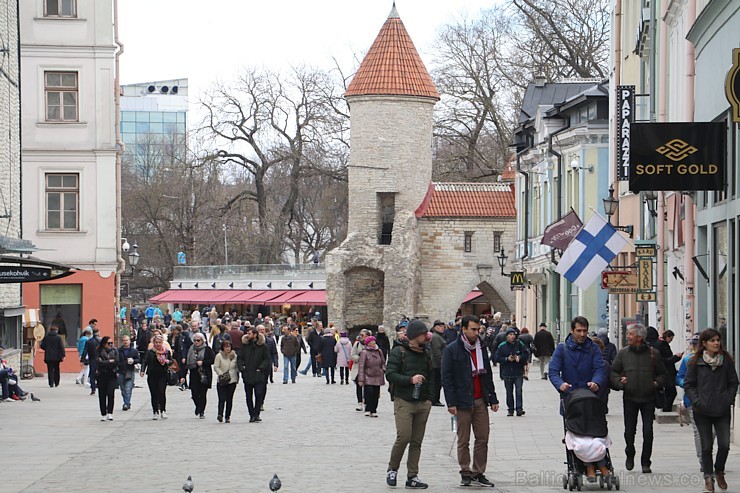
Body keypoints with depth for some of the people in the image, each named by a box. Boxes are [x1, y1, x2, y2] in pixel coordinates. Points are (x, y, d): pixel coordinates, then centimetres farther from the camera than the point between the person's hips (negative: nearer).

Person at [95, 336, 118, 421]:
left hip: (112, 376, 0)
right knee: (102, 395, 3)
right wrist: (110, 362, -8)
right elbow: (99, 363, -12)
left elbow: (116, 362, -4)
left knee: (110, 393, -14)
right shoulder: (99, 352, 1)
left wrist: (105, 363, -6)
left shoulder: (114, 351, 6)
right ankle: (103, 414, 12)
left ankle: (110, 413, -9)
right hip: (102, 376, 0)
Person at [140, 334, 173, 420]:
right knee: (154, 394, 2)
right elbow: (144, 361, -3)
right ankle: (155, 412, 10)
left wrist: (168, 361, -7)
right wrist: (142, 371, -18)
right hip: (152, 376, 0)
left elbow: (171, 361, 16)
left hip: (162, 375, 0)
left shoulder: (166, 352, 8)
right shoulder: (149, 352, 4)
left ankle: (163, 411, -5)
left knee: (162, 392, -13)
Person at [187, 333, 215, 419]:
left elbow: (213, 360, -6)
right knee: (194, 394, 1)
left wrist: (203, 362, -15)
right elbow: (187, 363, 10)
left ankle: (201, 412, 5)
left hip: (204, 375, -3)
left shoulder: (207, 349, 0)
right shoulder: (191, 350, 9)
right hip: (194, 375, 3)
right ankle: (198, 407, 30)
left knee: (202, 394, -4)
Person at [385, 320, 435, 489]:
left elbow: (431, 376, 22)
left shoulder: (425, 353, 16)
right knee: (404, 436, -15)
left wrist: (430, 398, 12)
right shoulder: (398, 352, -3)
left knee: (417, 441, 4)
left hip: (422, 404, 6)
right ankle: (392, 469, 5)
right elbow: (390, 374, -11)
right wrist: (410, 380, -20)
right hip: (403, 401, -6)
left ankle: (412, 477, 7)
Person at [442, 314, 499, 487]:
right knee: (463, 441, 2)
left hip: (480, 401, 5)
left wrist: (493, 399, 13)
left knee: (483, 438, 2)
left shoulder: (482, 348, 13)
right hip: (463, 402, -5)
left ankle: (478, 473, 10)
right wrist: (451, 403, -13)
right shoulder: (452, 350, -4)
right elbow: (446, 378, -6)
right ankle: (465, 474, 10)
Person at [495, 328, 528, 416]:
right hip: (507, 373, 1)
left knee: (519, 390, -12)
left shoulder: (519, 344, 2)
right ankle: (510, 409, 16)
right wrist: (507, 359, -14)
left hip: (518, 373, -1)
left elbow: (526, 354, 5)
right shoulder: (501, 346, 1)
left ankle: (519, 409, -13)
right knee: (509, 392, 7)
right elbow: (497, 358, -1)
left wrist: (520, 357, -14)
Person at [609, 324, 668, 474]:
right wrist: (619, 381, -9)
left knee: (648, 432, -4)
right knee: (629, 431, 6)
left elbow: (663, 374, 10)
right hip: (629, 398, 1)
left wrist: (657, 383, -7)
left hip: (648, 398, -1)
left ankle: (646, 463, 7)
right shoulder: (623, 353, 5)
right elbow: (613, 372, 9)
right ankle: (630, 456, 31)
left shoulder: (653, 354, 1)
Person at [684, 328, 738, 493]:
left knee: (724, 444, -6)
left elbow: (733, 383, 10)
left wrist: (729, 399, -2)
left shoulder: (726, 360, 3)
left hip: (722, 411, 1)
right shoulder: (696, 362, -1)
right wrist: (696, 401, -8)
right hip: (702, 411, -1)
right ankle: (708, 478, 15)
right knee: (706, 446, 3)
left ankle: (719, 471, 19)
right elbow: (688, 384, 3)